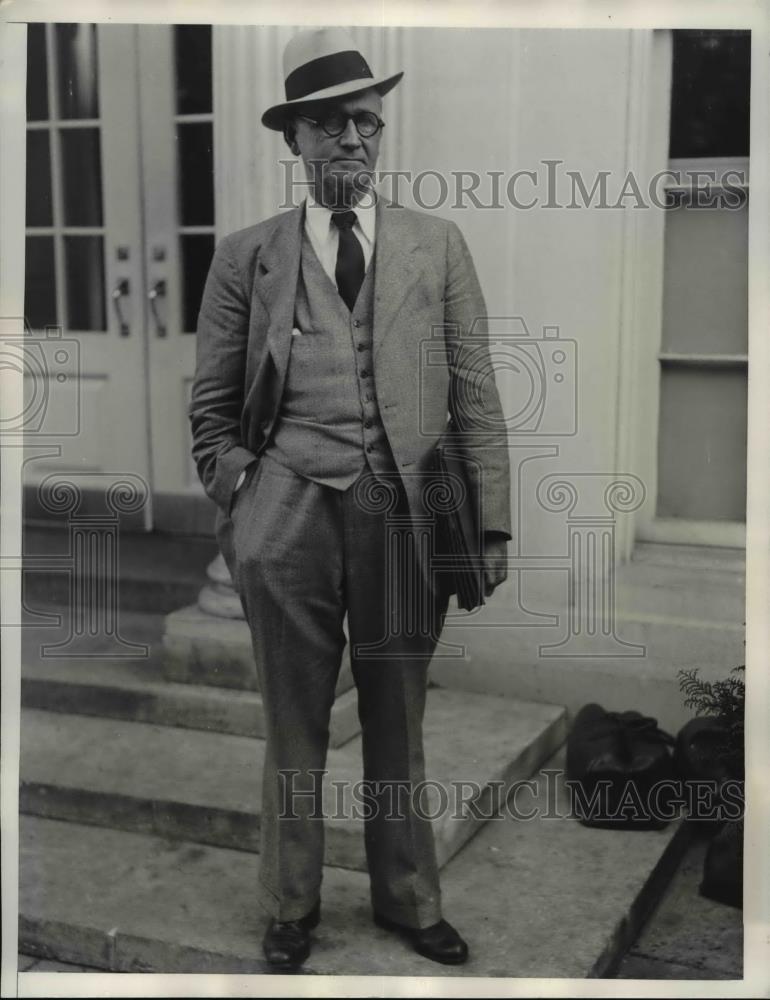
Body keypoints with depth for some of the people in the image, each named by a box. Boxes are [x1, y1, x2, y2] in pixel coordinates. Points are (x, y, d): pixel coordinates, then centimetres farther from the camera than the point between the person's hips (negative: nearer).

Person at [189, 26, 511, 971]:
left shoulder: (438, 244, 10)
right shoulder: (245, 255, 7)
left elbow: (477, 396, 6)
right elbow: (211, 404, 10)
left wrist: (491, 524, 0)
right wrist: (238, 500, -1)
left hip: (405, 512, 1)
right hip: (288, 513, -1)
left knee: (398, 725, 13)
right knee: (294, 727, 9)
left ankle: (408, 901, 32)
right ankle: (290, 907, 29)